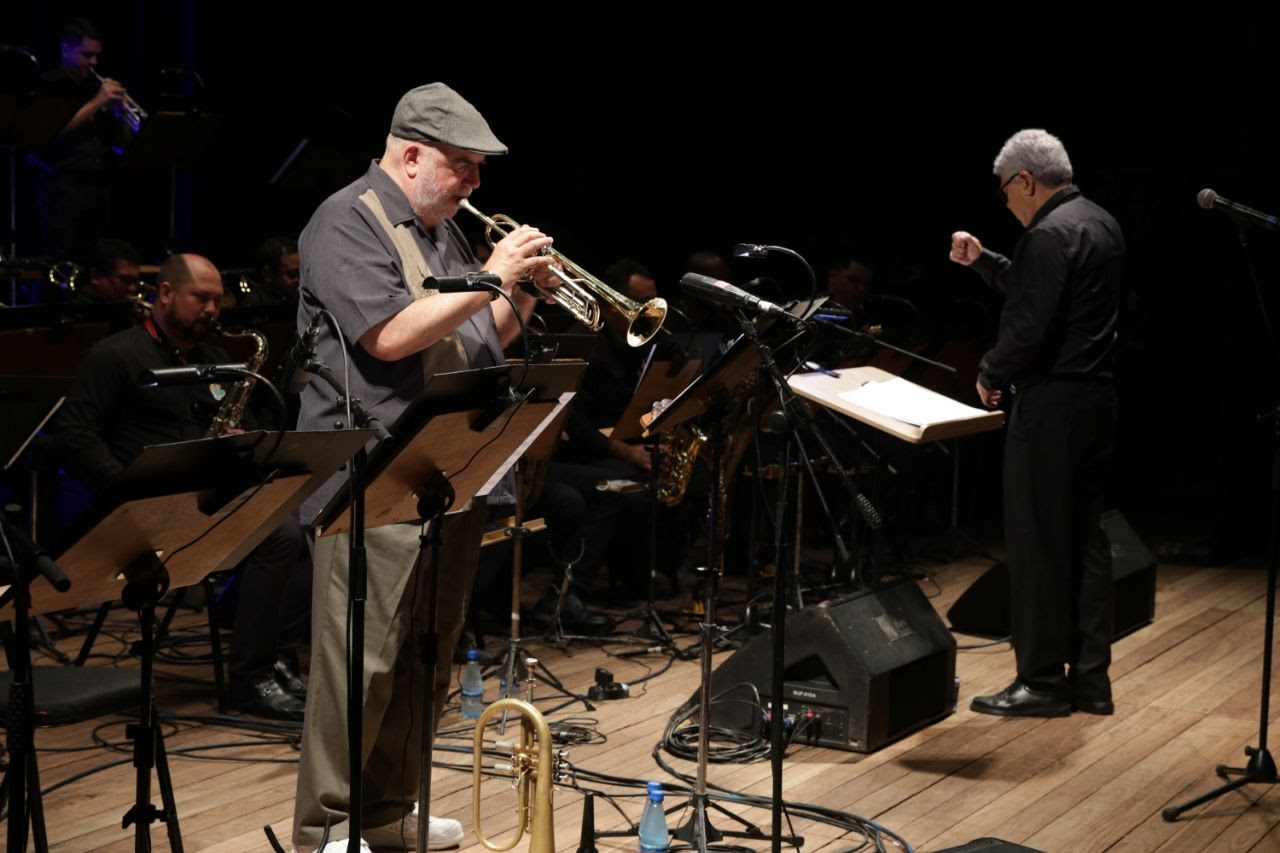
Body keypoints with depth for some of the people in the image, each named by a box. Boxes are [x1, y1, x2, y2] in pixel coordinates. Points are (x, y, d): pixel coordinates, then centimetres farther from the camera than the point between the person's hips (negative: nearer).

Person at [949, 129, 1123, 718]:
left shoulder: (1049, 235, -17)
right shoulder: (1100, 224, 13)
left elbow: (1029, 327, -22)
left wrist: (990, 375, -6)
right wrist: (982, 262, 21)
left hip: (1051, 405, -10)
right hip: (1096, 399, 10)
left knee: (1037, 544, -2)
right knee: (1085, 541, 12)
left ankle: (1043, 681, 3)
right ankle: (1090, 679, 17)